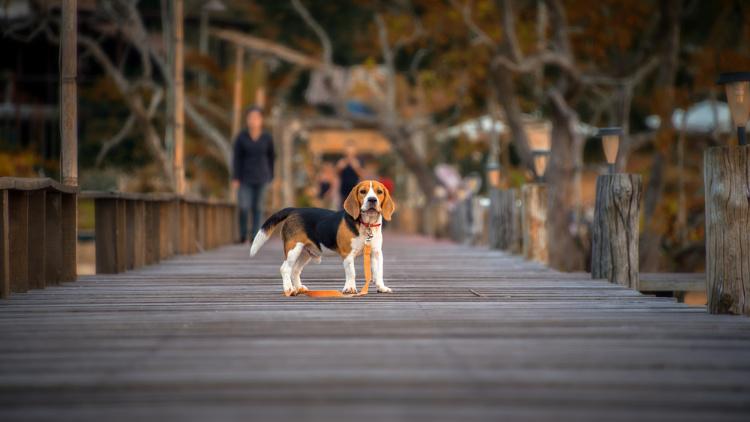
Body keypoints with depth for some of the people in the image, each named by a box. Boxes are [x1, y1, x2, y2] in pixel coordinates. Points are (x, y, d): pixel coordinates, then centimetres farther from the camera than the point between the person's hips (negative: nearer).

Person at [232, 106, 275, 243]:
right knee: (244, 207, -8)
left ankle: (255, 236, 8)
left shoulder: (267, 138, -3)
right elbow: (237, 158, -5)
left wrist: (270, 175, 13)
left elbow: (271, 157, 9)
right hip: (245, 177, -1)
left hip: (261, 177, 1)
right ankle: (243, 234, 12)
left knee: (257, 207, 2)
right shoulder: (241, 137, -6)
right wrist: (235, 178, -10)